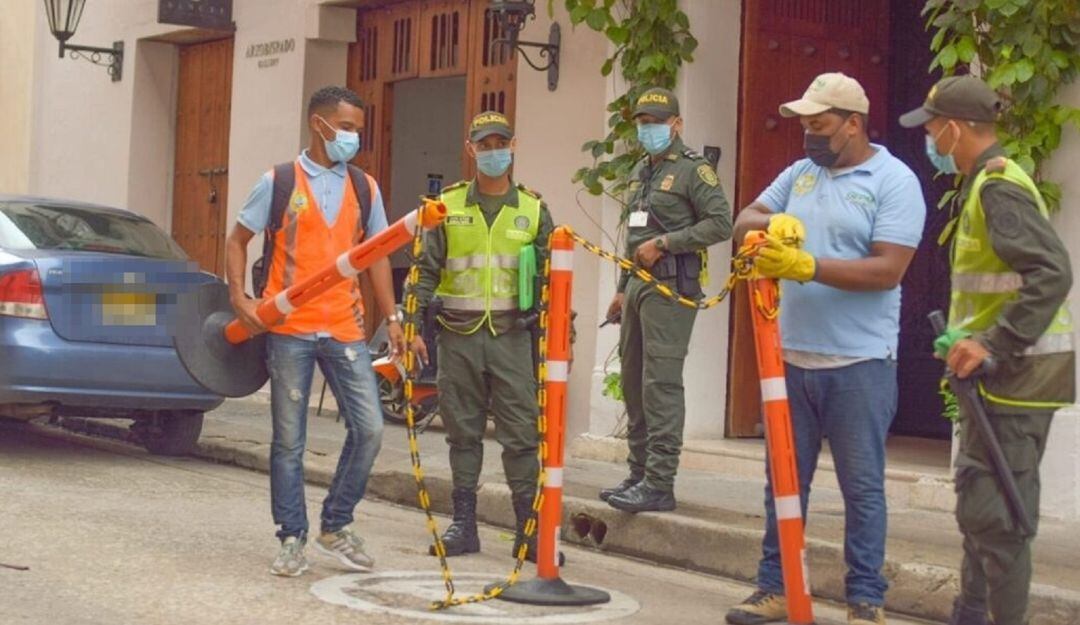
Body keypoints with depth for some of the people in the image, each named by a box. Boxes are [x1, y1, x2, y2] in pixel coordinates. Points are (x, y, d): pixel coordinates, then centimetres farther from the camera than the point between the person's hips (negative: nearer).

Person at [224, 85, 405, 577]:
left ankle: (335, 526, 14)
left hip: (345, 329, 3)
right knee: (289, 440, 4)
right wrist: (239, 298, -9)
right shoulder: (279, 182, 1)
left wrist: (392, 320, 8)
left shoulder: (365, 188, 10)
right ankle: (292, 538, 15)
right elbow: (237, 241, 5)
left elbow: (376, 256, 15)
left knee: (369, 429, -4)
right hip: (289, 330, -3)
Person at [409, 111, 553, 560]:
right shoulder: (447, 206, 6)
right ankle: (463, 524, 15)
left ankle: (529, 528, 3)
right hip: (458, 337, 1)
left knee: (521, 434, -3)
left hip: (512, 337, 0)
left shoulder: (533, 210, 7)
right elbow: (427, 271, 6)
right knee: (463, 433, 7)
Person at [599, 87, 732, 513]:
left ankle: (659, 484, -13)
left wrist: (663, 243, -17)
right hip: (639, 284, 9)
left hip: (671, 286, -9)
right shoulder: (641, 173, 20)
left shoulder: (693, 170, -6)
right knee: (633, 382, 11)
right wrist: (623, 289, 24)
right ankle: (639, 474, 20)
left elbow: (721, 223, -16)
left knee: (661, 384, -13)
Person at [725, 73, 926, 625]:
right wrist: (772, 226, -12)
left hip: (859, 364, -6)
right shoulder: (799, 174, 11)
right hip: (792, 358, 6)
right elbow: (743, 223, 10)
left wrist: (807, 266, -23)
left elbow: (888, 270, -17)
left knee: (862, 487, 3)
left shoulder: (894, 181, -8)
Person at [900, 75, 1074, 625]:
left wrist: (992, 344, -28)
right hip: (1007, 368, 11)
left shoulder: (997, 187, -17)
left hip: (1014, 372, -11)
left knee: (992, 509, -9)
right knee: (980, 502, 19)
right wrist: (971, 339, 14)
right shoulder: (990, 182, 14)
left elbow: (1052, 273, -26)